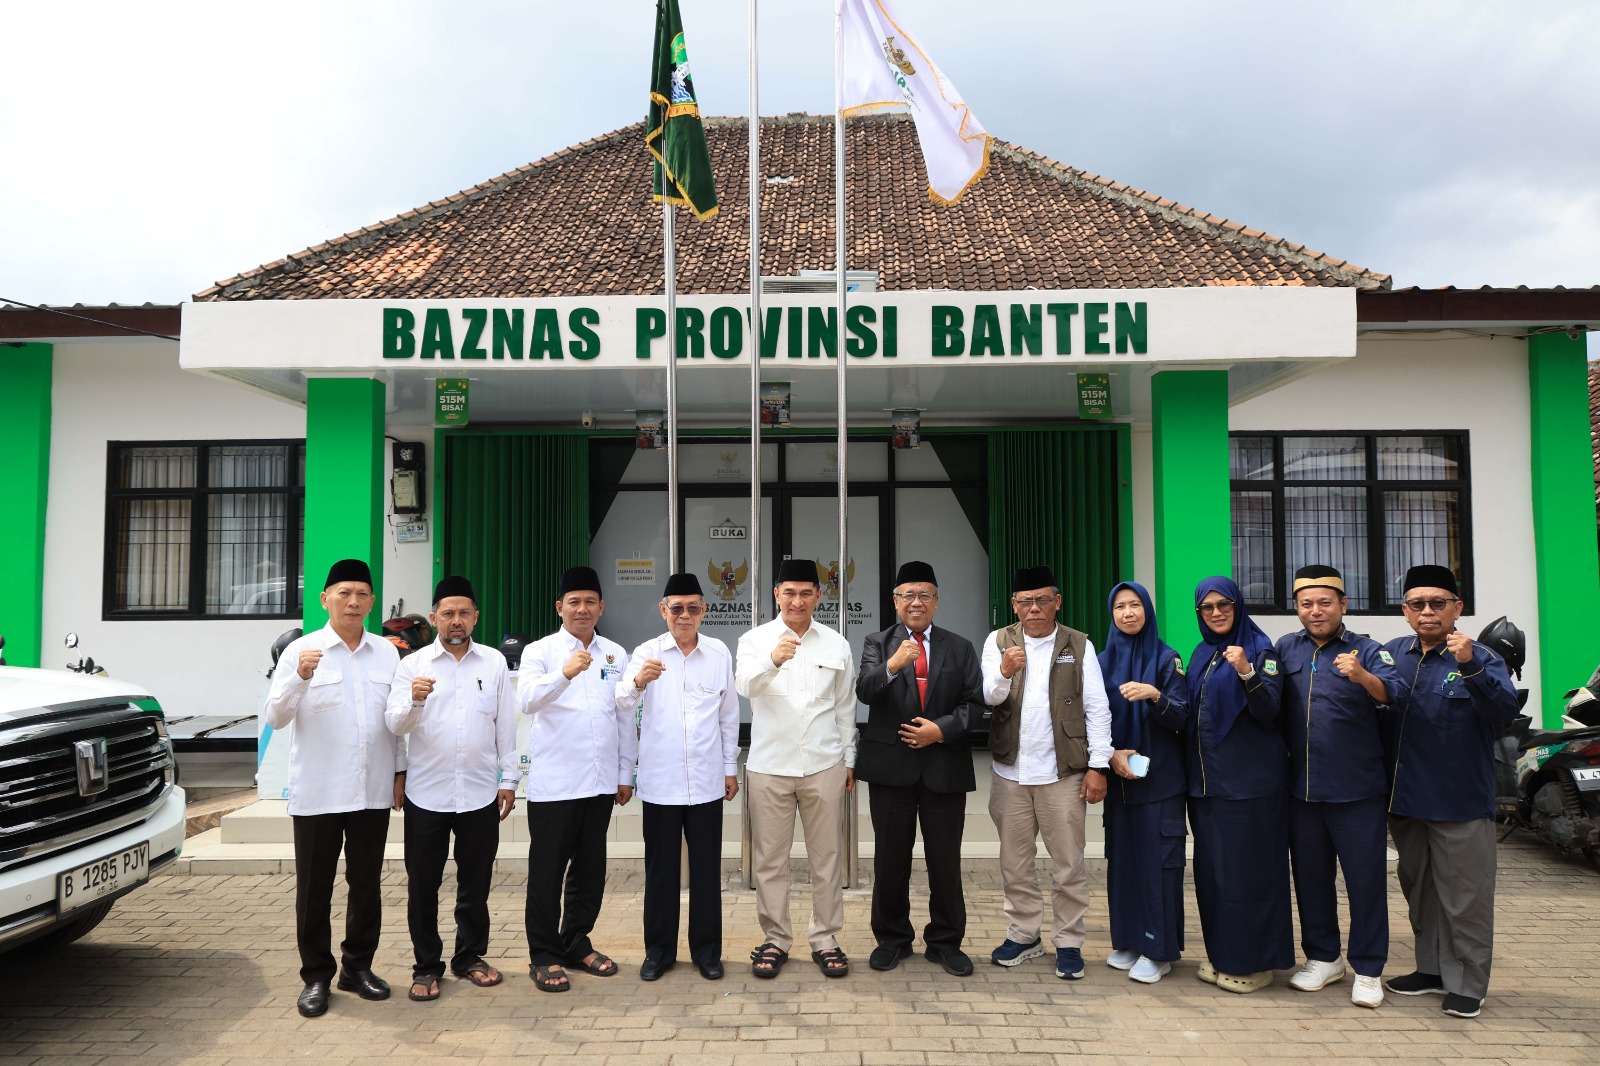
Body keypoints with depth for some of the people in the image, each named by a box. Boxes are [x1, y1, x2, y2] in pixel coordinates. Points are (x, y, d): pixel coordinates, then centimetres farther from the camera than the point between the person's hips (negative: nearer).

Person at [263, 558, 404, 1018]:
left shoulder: (387, 652, 7)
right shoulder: (301, 651, -2)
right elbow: (275, 717, -7)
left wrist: (400, 771, 9)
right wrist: (300, 678, -24)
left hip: (373, 791, 3)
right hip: (317, 792, -3)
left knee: (366, 884, 11)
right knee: (314, 888, 6)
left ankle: (358, 967, 26)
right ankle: (316, 976, 19)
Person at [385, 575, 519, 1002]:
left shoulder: (494, 662, 4)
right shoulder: (414, 663, 0)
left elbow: (505, 724, 5)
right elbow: (395, 725, -7)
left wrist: (509, 779, 4)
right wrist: (414, 700, -27)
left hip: (480, 793, 1)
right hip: (427, 794, -1)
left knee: (475, 883, 13)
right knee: (422, 886, 8)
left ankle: (470, 957, 29)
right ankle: (426, 966, 23)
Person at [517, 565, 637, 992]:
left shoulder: (615, 654, 9)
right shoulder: (540, 651, -2)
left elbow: (625, 717, 11)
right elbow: (527, 699, -21)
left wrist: (625, 774, 9)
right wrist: (565, 673, -38)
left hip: (600, 781, 4)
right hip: (554, 782, -4)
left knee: (590, 868, 13)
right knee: (547, 871, 4)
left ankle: (576, 944, 29)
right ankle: (544, 956, 17)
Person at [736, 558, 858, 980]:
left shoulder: (836, 644, 6)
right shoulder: (755, 640, -1)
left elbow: (845, 707, 12)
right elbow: (745, 686, -20)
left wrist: (849, 759, 11)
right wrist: (773, 660, -39)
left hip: (824, 767, 1)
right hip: (769, 767, -1)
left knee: (826, 858, 9)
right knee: (770, 860, 8)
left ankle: (826, 939, 22)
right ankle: (775, 940, 22)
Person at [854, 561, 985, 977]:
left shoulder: (961, 648, 8)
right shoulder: (877, 644, 3)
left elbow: (974, 704, 3)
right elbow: (864, 692, -14)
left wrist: (942, 729, -13)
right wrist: (891, 666, -32)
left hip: (945, 767, 1)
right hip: (891, 766, 0)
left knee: (945, 859, 7)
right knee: (891, 858, 9)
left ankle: (946, 942, 22)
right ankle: (892, 939, 24)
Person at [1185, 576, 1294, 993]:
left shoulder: (1259, 649, -6)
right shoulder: (1202, 654, 14)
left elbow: (1270, 713, -16)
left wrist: (1247, 672, -28)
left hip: (1248, 781, -7)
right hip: (1205, 778, 7)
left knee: (1246, 869, -1)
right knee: (1210, 868, 11)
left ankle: (1253, 962, 10)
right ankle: (1221, 954, 23)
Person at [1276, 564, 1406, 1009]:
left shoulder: (1366, 651, -3)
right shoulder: (1285, 649, 7)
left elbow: (1394, 694, -20)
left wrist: (1362, 677, -39)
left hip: (1357, 789, -3)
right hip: (1301, 788, 4)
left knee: (1366, 879, 3)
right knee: (1310, 875, 14)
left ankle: (1367, 970, 16)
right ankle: (1322, 957, 29)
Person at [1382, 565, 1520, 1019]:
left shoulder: (1480, 659, -7)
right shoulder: (1391, 654, 6)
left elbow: (1505, 712, -23)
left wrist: (1470, 667, -36)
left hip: (1461, 801, -5)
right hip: (1405, 799, 5)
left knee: (1464, 897, 4)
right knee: (1419, 891, 18)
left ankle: (1467, 984, 18)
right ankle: (1432, 969, 33)